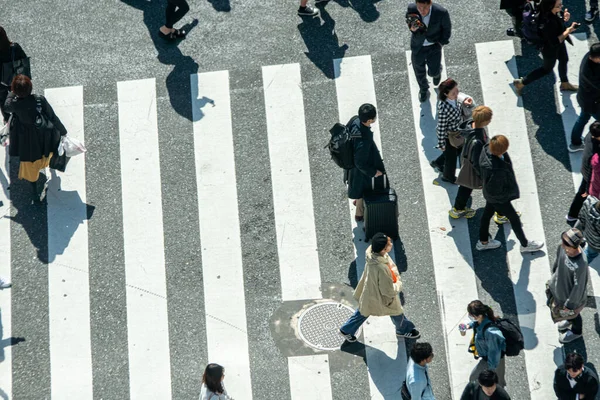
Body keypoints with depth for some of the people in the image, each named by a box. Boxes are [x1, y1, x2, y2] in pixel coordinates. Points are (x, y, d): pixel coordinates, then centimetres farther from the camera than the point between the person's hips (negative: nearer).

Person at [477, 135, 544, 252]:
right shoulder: (496, 170, -47)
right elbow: (494, 192, -32)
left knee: (488, 212, 29)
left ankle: (483, 241, 53)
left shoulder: (487, 149, -24)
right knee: (514, 218, 17)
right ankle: (525, 245, 43)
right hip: (498, 198, -7)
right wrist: (512, 191, -16)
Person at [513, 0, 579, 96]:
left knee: (564, 60, 30)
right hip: (550, 49, -8)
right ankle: (521, 83, 35)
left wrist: (564, 18, -17)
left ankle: (564, 84, 58)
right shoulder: (548, 23, -44)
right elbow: (554, 42, -34)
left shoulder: (554, 13, -21)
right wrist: (567, 31, -34)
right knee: (547, 69, 18)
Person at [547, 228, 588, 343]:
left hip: (571, 294, -6)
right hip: (560, 286, 6)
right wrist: (554, 274, 15)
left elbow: (578, 287, -29)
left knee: (572, 314, 26)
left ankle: (576, 331, 59)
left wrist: (569, 304, -15)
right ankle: (569, 321, 67)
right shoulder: (563, 247, -27)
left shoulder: (580, 265, -45)